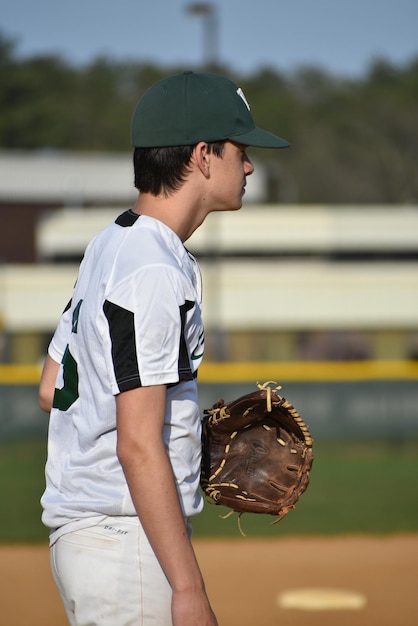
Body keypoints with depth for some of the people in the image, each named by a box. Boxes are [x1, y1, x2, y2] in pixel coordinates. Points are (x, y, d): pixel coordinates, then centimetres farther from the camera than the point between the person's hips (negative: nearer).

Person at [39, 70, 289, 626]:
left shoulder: (109, 247, 13)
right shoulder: (155, 271, -18)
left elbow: (52, 390, 21)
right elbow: (138, 445, -23)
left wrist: (187, 440, 25)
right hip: (128, 545, -10)